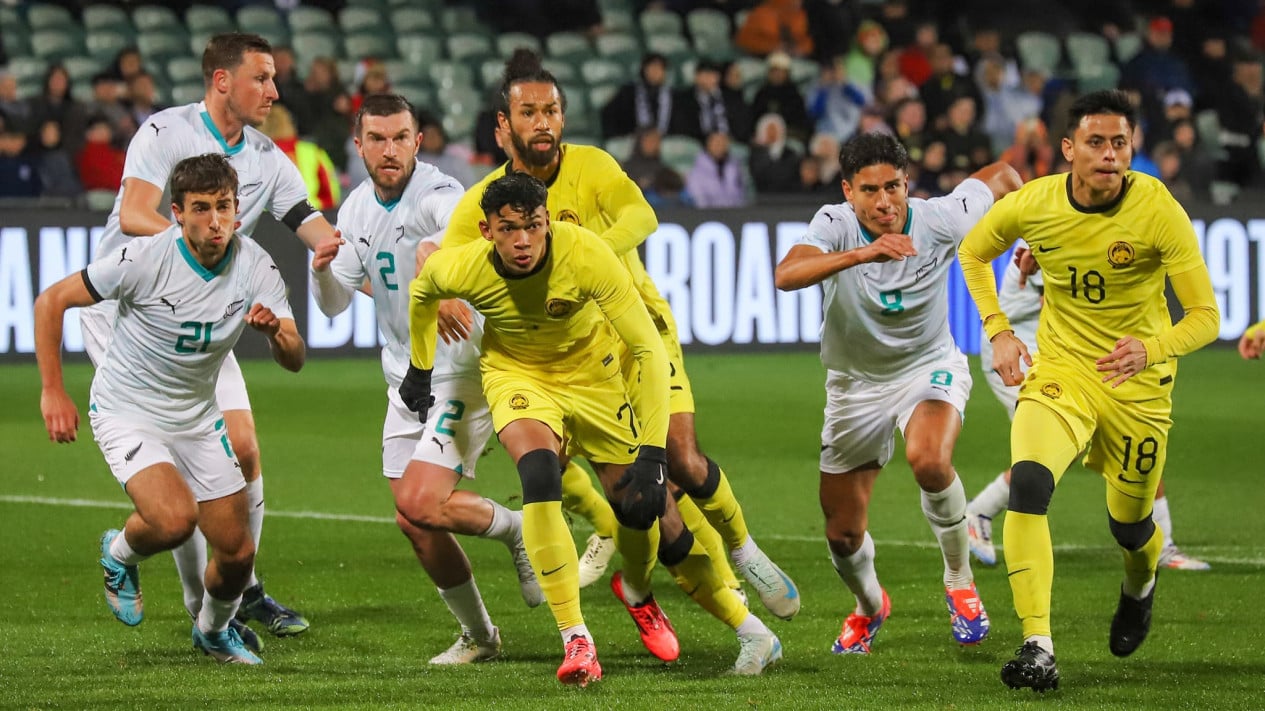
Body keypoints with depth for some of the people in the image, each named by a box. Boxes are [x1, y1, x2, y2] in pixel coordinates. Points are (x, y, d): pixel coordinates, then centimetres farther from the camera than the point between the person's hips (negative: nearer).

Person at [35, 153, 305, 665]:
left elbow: (294, 360, -16)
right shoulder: (143, 259, -23)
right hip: (126, 413, -5)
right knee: (174, 519, -29)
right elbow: (51, 302, -13)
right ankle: (120, 554, 7)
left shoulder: (255, 266, -12)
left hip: (197, 419, 5)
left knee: (238, 552, 3)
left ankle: (212, 631, 36)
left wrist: (276, 332, -40)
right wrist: (53, 391, -14)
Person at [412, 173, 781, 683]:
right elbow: (422, 293, 1)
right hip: (516, 373, 0)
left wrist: (653, 453, -34)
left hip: (592, 371, 0)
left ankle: (637, 592, 36)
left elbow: (649, 348, -30)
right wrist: (420, 370, 13)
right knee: (539, 472, -29)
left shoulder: (586, 254, -34)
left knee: (643, 503, -2)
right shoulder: (460, 270, -26)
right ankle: (575, 640, -24)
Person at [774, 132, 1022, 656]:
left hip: (930, 366, -1)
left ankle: (959, 579, -8)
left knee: (929, 460, -35)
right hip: (856, 382, 1)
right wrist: (862, 253, -56)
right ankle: (869, 606, 42)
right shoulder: (835, 225, -23)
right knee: (842, 534, 6)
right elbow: (786, 275, -45)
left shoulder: (940, 220, -20)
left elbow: (1000, 177, 0)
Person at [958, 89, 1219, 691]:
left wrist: (1152, 349, -38)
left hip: (1138, 386, -1)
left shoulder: (1158, 209, -20)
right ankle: (1038, 649, -27)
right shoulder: (1032, 204, -12)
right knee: (1028, 483, -26)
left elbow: (1205, 316, -19)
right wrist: (998, 331, 0)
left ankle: (1139, 587, 53)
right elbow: (973, 252, 11)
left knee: (1130, 526, 12)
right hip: (1060, 368, 1)